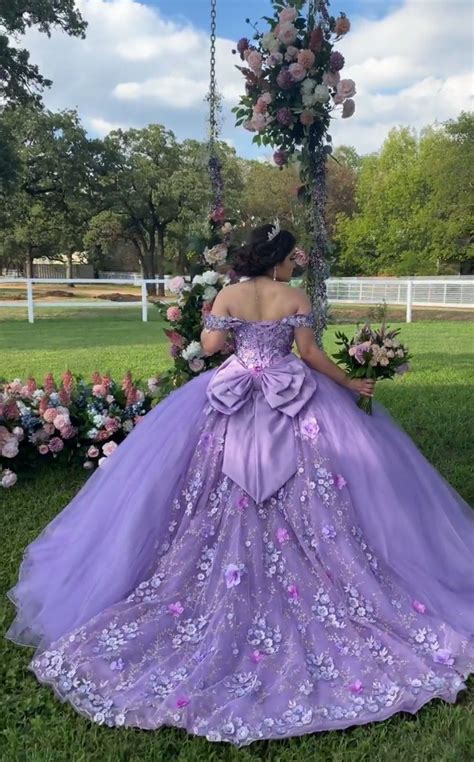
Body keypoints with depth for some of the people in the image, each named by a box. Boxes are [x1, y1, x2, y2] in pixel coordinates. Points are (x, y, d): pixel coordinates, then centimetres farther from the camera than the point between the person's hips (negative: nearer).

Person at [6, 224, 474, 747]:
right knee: (303, 500, 6)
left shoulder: (229, 296, -1)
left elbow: (209, 345, -1)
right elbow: (310, 354, -2)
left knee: (225, 503, 8)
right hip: (292, 401, -1)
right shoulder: (296, 299, -2)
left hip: (235, 400, 1)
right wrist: (349, 383, 10)